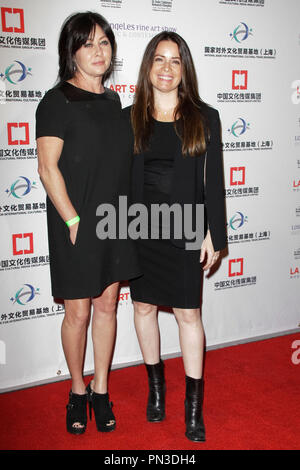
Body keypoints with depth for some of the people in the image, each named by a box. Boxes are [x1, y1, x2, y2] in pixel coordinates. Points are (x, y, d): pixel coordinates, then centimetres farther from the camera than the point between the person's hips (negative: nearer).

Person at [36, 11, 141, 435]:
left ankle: (101, 390, 26)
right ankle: (78, 390, 25)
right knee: (78, 311, 4)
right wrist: (73, 221, -15)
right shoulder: (57, 101, -7)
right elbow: (48, 168, -12)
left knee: (107, 305, 11)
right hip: (77, 225, -5)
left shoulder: (113, 101, 12)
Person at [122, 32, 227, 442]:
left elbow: (213, 181, 1)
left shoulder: (205, 117, 1)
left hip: (185, 229, -2)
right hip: (140, 228, 2)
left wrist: (214, 234, -3)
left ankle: (194, 407, 16)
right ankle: (155, 385, 33)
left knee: (188, 313, 2)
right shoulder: (130, 118, 4)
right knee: (144, 305, 12)